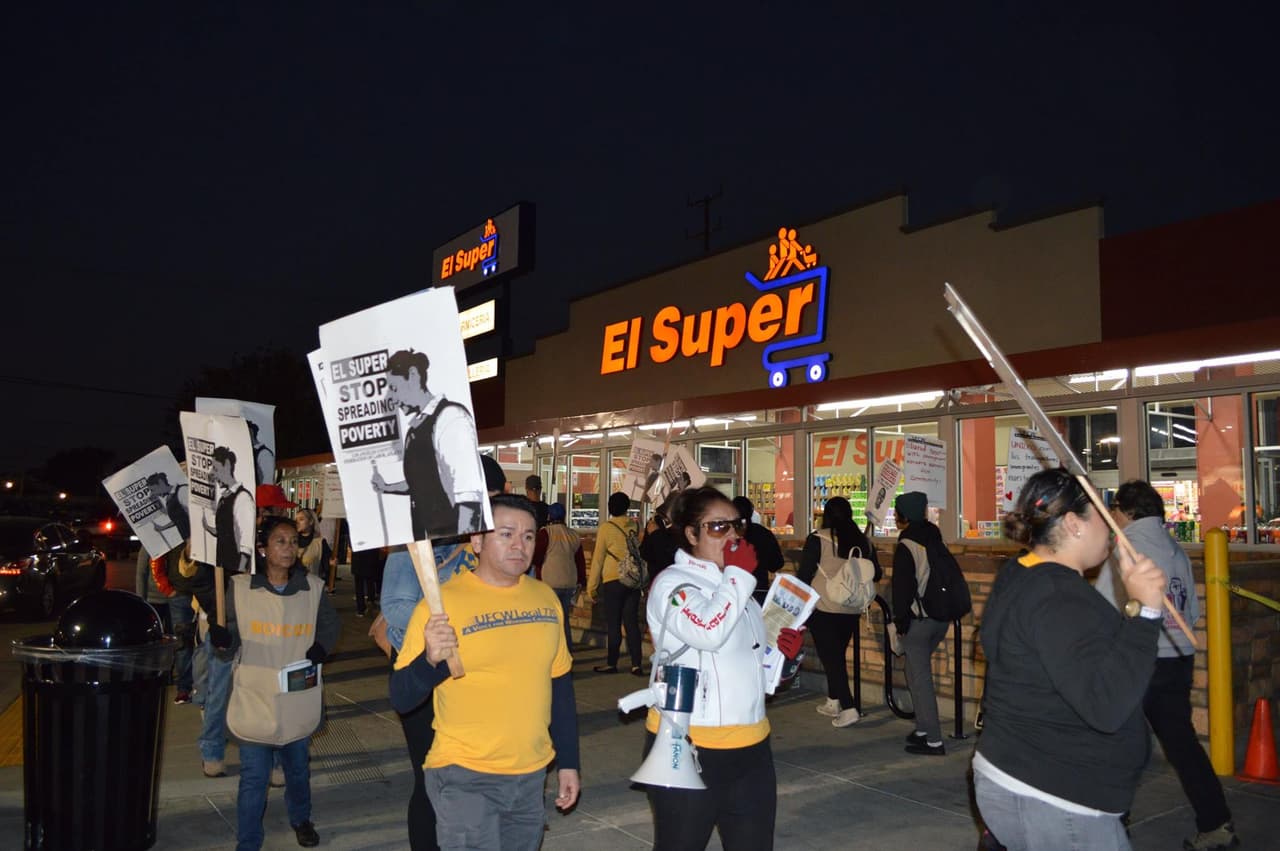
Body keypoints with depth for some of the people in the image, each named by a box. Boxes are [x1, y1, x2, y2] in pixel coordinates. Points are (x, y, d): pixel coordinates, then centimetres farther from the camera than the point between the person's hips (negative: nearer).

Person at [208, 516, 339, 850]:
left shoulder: (313, 588, -2)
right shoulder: (239, 588, -7)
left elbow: (330, 626, 14)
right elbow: (231, 649, -3)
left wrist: (320, 649, -5)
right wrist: (222, 640, -25)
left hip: (299, 699, 2)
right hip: (255, 699, -2)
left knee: (298, 767, 21)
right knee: (253, 778, 2)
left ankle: (300, 818, 45)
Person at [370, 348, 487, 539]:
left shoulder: (450, 416, -13)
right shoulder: (414, 427, 13)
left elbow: (468, 488, -20)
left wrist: (463, 542, -25)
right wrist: (387, 487, 16)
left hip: (451, 535, -8)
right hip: (426, 535, 8)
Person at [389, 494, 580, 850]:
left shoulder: (545, 597, 3)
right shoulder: (442, 601, -13)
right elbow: (401, 699, -12)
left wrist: (568, 762, 12)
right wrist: (430, 660, -31)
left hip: (532, 774, 5)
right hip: (465, 777, -5)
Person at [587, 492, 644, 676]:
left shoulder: (606, 528, -5)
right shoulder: (636, 526, 3)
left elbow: (598, 559, -2)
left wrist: (591, 587, 4)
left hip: (613, 581, -3)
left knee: (613, 623, 5)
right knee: (632, 622, 7)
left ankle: (611, 663, 14)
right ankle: (636, 664, 6)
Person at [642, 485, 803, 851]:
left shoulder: (736, 584, 13)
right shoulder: (672, 584, -12)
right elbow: (708, 633, -31)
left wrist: (784, 650, 2)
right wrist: (740, 574, -19)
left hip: (751, 745, 7)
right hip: (687, 746, -7)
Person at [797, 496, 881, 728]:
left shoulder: (818, 539, -11)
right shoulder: (862, 541, 1)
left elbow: (804, 575, -9)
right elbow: (876, 574, 9)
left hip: (823, 608, -5)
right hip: (851, 609, 5)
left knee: (830, 657, 2)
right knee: (837, 654, 19)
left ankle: (848, 708, -7)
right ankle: (833, 702, 29)